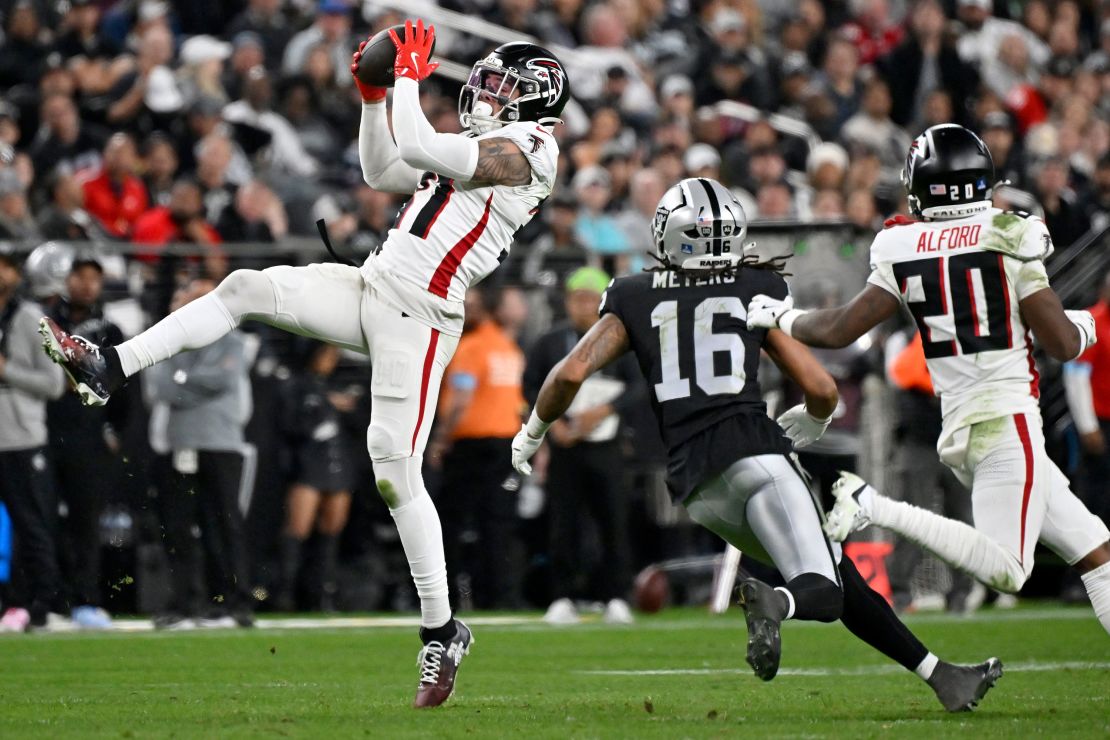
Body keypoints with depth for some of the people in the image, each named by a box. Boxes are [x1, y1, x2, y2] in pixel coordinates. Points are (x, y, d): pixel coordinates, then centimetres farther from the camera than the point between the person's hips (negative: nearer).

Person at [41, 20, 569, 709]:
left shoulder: (521, 152, -10)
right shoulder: (485, 149, 20)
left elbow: (419, 146, -19)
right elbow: (383, 172, 27)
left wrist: (409, 78, -4)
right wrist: (373, 100, 15)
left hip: (416, 316, -9)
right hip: (372, 287, 9)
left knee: (396, 471, -12)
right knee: (244, 288, -2)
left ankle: (442, 632, -4)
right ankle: (109, 370, -1)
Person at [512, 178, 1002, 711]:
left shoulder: (633, 300, 16)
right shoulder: (756, 291, 12)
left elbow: (572, 373, 4)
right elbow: (821, 391, 10)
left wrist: (531, 434, 22)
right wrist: (809, 423, 33)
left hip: (693, 484, 4)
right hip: (750, 451, -4)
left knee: (843, 580, 14)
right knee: (824, 595, -10)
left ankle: (938, 674, 12)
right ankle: (772, 602, -45)